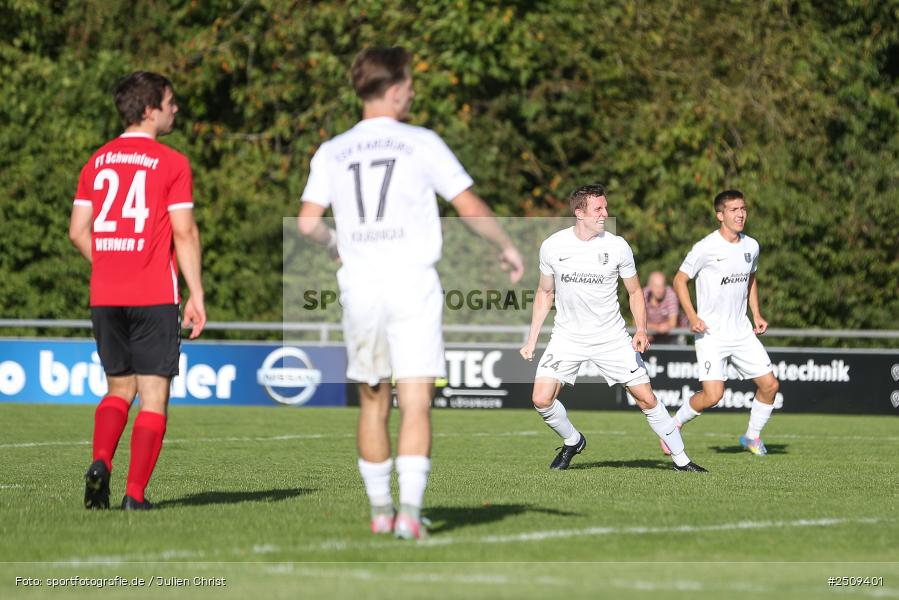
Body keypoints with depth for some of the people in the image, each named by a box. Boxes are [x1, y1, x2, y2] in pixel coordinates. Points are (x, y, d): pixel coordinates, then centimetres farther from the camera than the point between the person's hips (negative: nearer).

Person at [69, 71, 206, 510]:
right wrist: (197, 295, -6)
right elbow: (184, 233, -10)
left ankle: (101, 463, -7)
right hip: (155, 297, -5)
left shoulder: (97, 162, 9)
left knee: (119, 389, 17)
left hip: (104, 296, 5)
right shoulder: (170, 163, -6)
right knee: (153, 396, 3)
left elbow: (77, 231, 7)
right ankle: (136, 492, -3)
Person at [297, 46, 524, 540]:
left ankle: (380, 511, 18)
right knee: (415, 405, -5)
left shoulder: (331, 152, 6)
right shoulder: (422, 143, -2)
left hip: (360, 288, 3)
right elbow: (470, 208, -1)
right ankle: (410, 511, -14)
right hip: (412, 283, -3)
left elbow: (308, 222, -1)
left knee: (373, 403, 14)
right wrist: (507, 247, 15)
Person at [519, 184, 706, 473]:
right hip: (567, 337, 1)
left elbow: (634, 291, 5)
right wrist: (531, 340, 7)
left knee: (646, 398, -3)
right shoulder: (552, 246, -5)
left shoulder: (617, 246, -7)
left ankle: (680, 458, 12)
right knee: (541, 399, -14)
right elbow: (545, 293, 9)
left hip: (612, 338, -1)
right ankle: (572, 442, 15)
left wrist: (641, 330, -10)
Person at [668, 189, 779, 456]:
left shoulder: (751, 246, 7)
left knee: (770, 385, 0)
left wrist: (757, 314, 14)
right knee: (713, 395, -17)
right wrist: (692, 317, -15)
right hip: (711, 334, -6)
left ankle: (752, 436, 22)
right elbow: (680, 280, -5)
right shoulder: (706, 248, -13)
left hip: (742, 332, 6)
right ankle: (674, 425, 9)